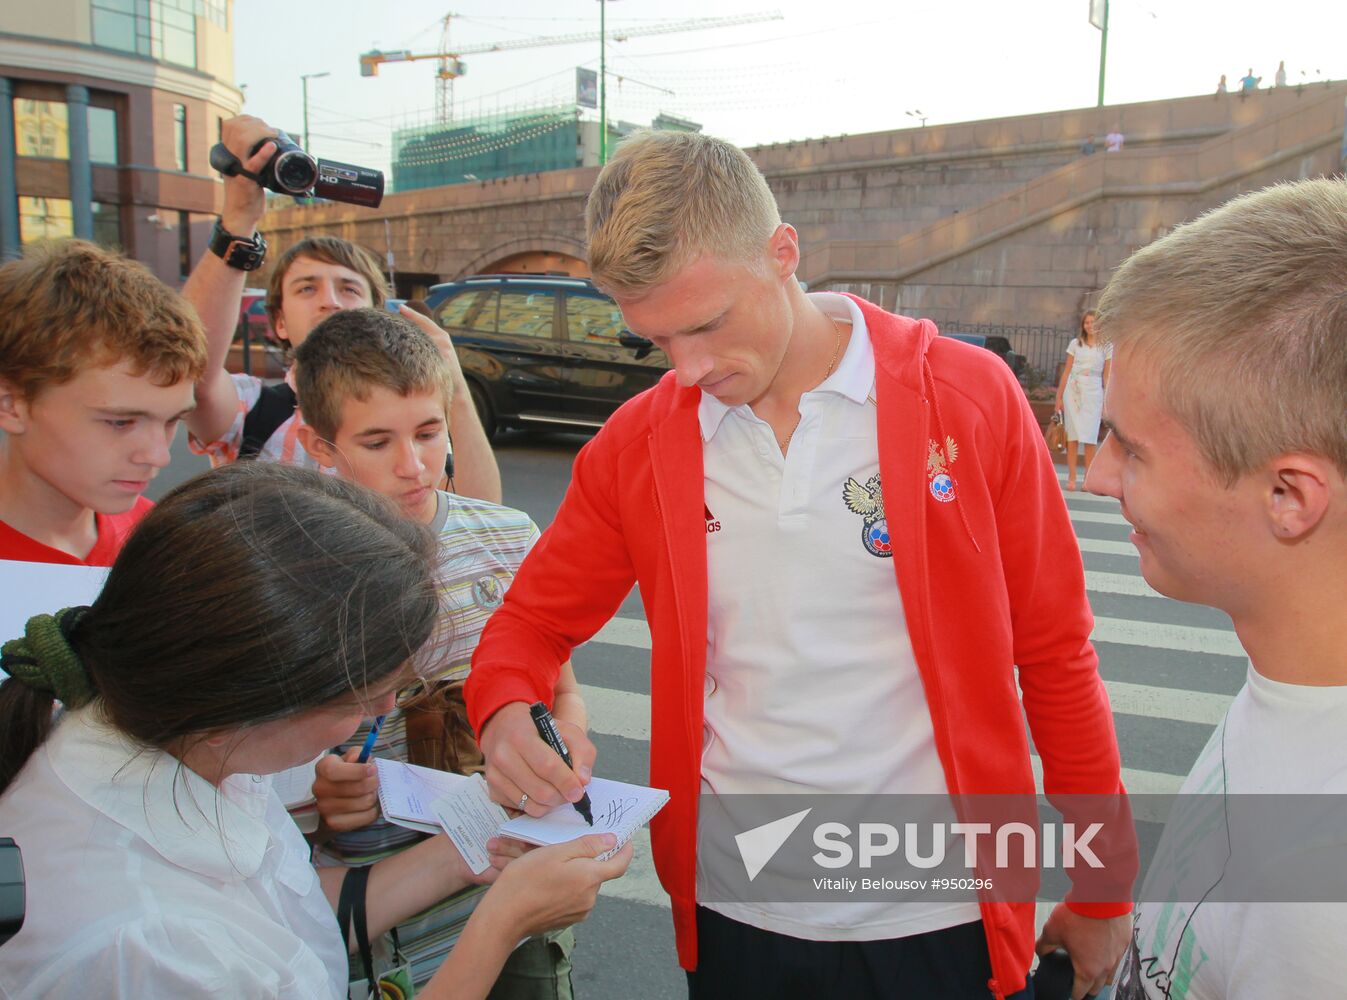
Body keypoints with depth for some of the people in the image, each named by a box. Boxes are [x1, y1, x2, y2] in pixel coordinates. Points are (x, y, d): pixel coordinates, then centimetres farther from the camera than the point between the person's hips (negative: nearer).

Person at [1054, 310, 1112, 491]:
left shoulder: (1106, 347, 8)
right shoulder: (1075, 344, 10)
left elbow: (1106, 376, 7)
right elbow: (1066, 371, 9)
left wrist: (1108, 400, 2)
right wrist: (1059, 396, 5)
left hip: (1093, 392, -1)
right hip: (1073, 389, 1)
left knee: (1089, 438, -5)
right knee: (1072, 437, -1)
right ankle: (1071, 478, 1)